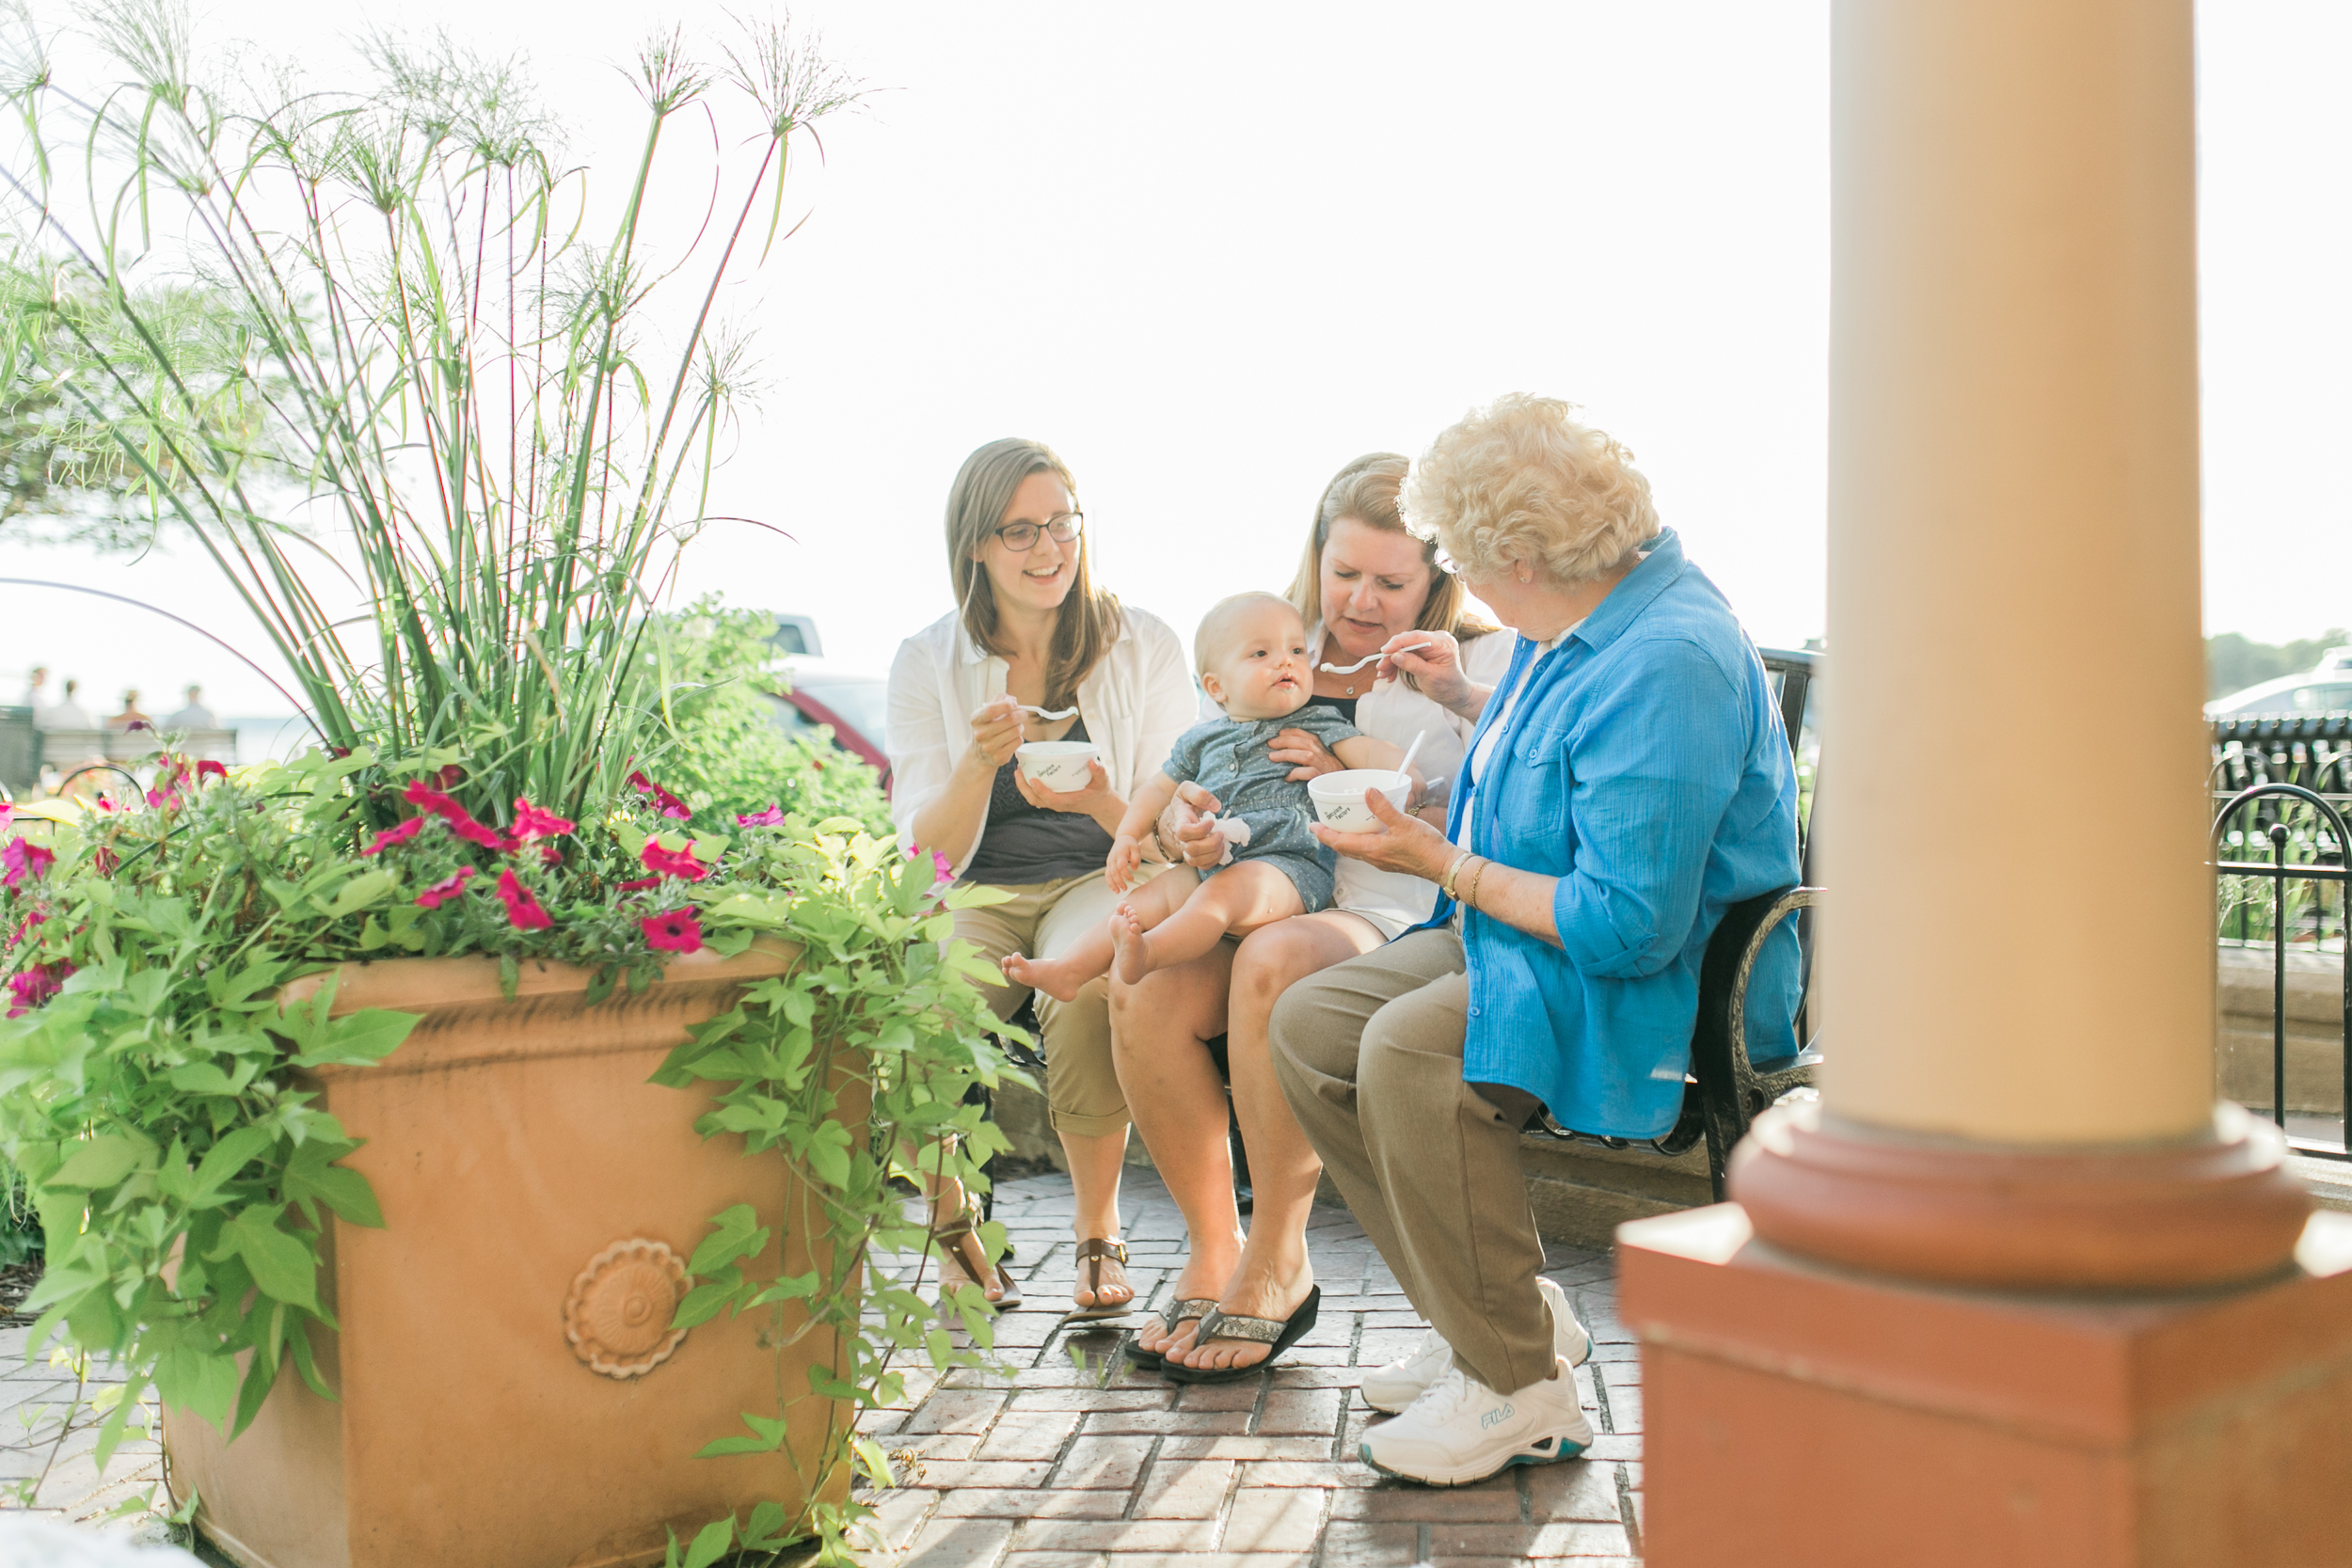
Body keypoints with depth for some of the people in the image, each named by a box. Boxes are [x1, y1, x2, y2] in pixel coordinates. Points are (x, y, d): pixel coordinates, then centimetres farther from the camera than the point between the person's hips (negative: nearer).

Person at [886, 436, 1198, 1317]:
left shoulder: (1144, 647, 1)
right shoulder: (926, 664, 3)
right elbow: (929, 855, -3)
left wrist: (1105, 804, -24)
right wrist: (980, 763, -23)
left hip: (1104, 880, -1)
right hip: (976, 894, 1)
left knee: (1085, 990, -36)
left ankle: (1098, 1231, -12)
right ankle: (949, 1220, -2)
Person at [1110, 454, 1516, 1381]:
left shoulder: (1482, 662, 8)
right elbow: (1193, 783, 19)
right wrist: (1179, 827, -5)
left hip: (1399, 917, -4)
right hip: (1264, 906, 4)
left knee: (1272, 962, -37)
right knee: (1142, 993, -28)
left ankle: (1278, 1259, -18)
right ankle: (1212, 1251, -8)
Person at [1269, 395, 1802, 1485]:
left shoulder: (1666, 662, -25)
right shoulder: (1577, 625, 7)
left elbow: (1631, 925, -28)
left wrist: (1446, 866, -18)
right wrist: (1466, 701, 30)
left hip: (1657, 990, -11)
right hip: (1526, 937, 11)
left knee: (1409, 1051, -33)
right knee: (1309, 1023, 0)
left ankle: (1520, 1389, -16)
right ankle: (1484, 1318, 6)